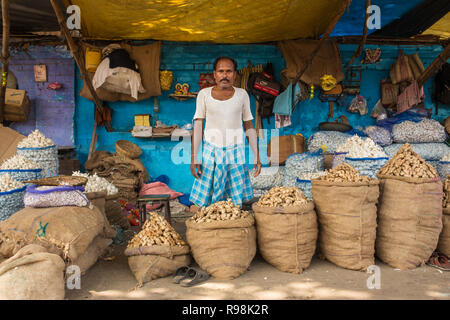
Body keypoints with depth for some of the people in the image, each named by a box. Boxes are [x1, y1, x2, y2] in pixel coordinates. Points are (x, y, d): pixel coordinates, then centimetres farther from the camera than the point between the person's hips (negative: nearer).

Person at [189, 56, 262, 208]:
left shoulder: (242, 95, 2)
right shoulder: (204, 94, -1)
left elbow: (249, 127, 7)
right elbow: (198, 126, 0)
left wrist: (257, 156, 4)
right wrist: (194, 157, -5)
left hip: (235, 153, 1)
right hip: (211, 153, 0)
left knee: (237, 202, 3)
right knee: (204, 203, 1)